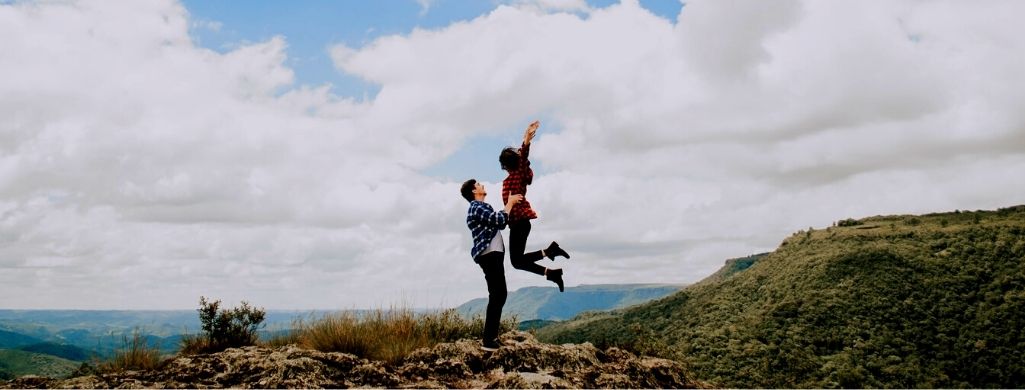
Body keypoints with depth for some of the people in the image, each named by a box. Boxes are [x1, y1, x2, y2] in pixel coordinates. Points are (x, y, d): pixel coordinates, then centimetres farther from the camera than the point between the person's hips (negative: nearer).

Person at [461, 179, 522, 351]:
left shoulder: (481, 207, 22)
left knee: (499, 294, 15)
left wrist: (510, 203, 18)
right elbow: (500, 220, -18)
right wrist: (510, 202, -4)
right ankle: (488, 340, -15)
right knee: (497, 295, -14)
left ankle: (491, 335, 21)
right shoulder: (477, 208, -11)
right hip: (489, 255, -11)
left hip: (493, 254, 11)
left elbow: (499, 222, 25)